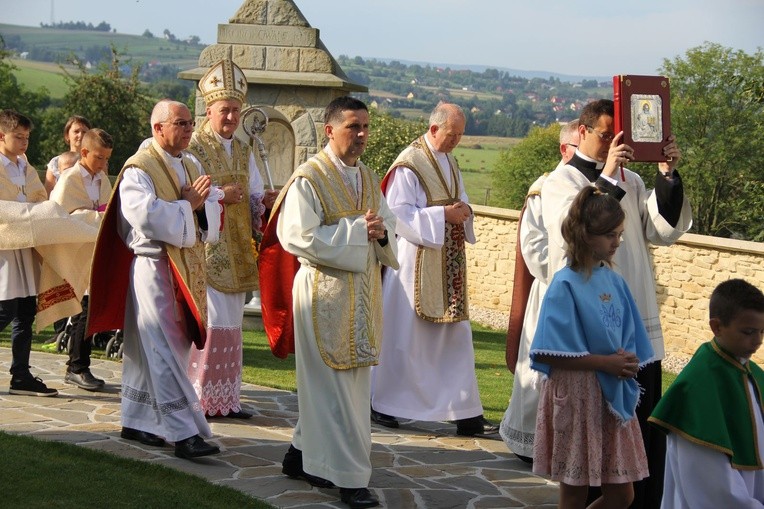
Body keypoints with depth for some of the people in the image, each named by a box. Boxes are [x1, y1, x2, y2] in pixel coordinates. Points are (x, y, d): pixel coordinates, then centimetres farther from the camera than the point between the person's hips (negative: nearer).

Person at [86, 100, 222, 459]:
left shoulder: (191, 168, 14)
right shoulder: (139, 169, -10)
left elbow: (211, 214, 9)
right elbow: (145, 215, -24)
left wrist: (201, 205, -13)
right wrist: (187, 205, -14)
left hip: (186, 269, 8)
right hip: (153, 266, -8)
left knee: (150, 351, 13)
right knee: (166, 353, -9)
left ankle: (136, 422, 22)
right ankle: (184, 433, -11)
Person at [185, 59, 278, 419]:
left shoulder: (244, 151, 15)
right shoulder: (192, 149, -5)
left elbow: (253, 198, 17)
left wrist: (264, 201, -5)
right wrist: (218, 196, -23)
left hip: (236, 251, 7)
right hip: (205, 249, -7)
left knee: (231, 321, 9)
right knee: (207, 319, -9)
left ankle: (226, 397, 15)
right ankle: (197, 397, -2)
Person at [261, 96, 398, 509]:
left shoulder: (369, 179, 12)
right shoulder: (308, 179, -11)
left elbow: (387, 224, 18)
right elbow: (297, 236, -19)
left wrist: (381, 232, -8)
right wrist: (357, 230, -19)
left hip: (363, 292, 8)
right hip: (325, 291, -8)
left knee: (344, 381, 14)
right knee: (335, 385, -3)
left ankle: (302, 454, 29)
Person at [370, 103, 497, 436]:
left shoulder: (450, 163, 14)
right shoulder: (409, 165, -11)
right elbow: (398, 215, -16)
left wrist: (463, 211, -1)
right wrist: (444, 214, -20)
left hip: (448, 267, 8)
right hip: (415, 263, -7)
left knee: (455, 337, 6)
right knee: (403, 335, 1)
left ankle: (466, 414, 8)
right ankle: (381, 405, 15)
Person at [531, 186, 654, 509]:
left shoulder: (614, 282, 5)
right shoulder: (565, 285, -13)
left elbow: (629, 341, 13)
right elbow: (551, 355, -17)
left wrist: (628, 362, -9)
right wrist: (605, 363, -19)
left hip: (613, 397, 6)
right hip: (576, 397, -6)